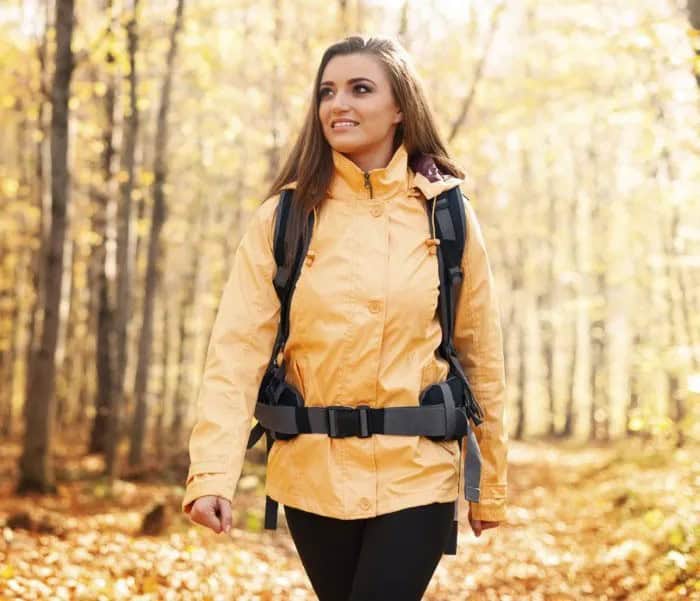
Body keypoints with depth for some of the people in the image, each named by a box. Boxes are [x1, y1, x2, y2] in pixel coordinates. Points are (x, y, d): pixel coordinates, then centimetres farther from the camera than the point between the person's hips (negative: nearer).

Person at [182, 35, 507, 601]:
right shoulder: (282, 217, -2)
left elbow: (480, 354, 4)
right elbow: (238, 347, -10)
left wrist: (491, 482, 6)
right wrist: (214, 472, -22)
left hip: (417, 475, -1)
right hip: (314, 474, 1)